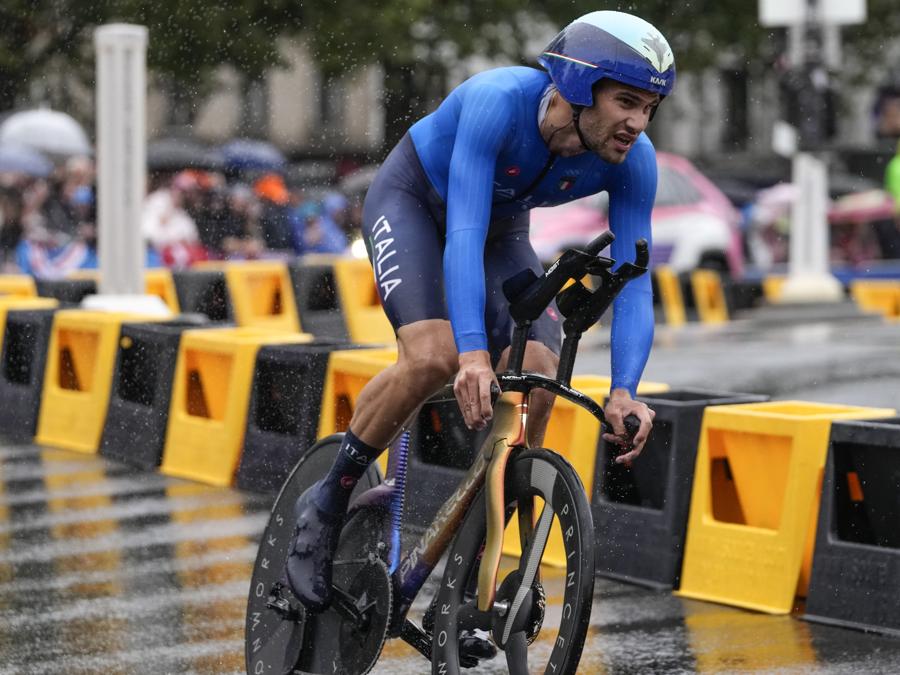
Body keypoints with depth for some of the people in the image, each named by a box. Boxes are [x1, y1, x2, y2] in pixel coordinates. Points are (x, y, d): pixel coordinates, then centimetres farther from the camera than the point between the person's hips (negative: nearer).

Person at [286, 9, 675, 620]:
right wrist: (474, 352, -58)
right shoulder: (500, 100, -38)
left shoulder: (634, 162, -25)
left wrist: (625, 391, -45)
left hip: (502, 227, 4)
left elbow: (633, 283, -28)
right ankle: (327, 505, -8)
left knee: (537, 375, -19)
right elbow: (463, 231, -46)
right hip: (412, 200, -4)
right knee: (434, 356, -30)